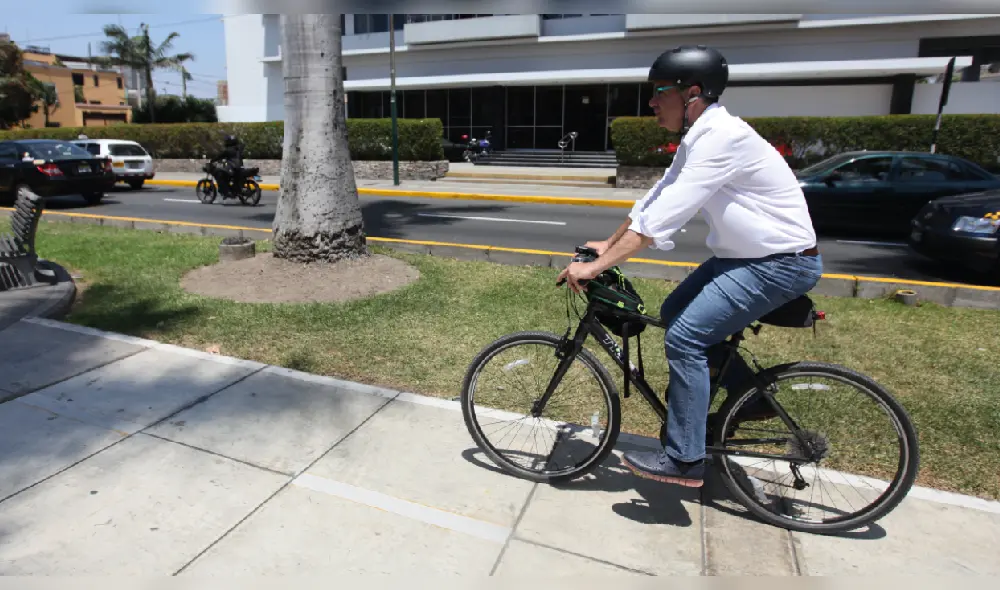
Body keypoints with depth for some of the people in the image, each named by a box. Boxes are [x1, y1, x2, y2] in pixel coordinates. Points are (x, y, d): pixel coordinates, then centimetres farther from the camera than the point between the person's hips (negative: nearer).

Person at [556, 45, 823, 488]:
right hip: (745, 254, 10)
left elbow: (663, 216, -30)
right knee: (674, 313, 12)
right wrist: (609, 244, 11)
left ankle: (684, 461, -3)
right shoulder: (698, 138, 7)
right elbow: (655, 199, 11)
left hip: (783, 262, -10)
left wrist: (595, 266, -28)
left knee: (684, 337, -16)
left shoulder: (722, 137, -24)